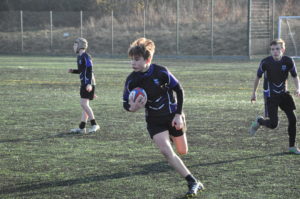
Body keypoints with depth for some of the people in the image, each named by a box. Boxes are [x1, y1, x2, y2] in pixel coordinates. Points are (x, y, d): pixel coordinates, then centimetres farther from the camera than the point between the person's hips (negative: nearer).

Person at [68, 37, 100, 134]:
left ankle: (94, 125, -10)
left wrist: (89, 84, -26)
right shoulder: (80, 56, 16)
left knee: (84, 103, -14)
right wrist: (73, 71, 10)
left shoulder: (85, 56, -14)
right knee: (84, 105, 10)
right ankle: (82, 127, 13)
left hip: (88, 84, -10)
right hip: (84, 84, 10)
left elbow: (89, 70, -19)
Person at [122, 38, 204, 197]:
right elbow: (126, 103, -4)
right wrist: (133, 108, -29)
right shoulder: (131, 80, -15)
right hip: (154, 121, 1)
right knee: (166, 151, -18)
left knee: (182, 151, 11)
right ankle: (194, 183, -13)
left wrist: (178, 114, -11)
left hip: (173, 116, -1)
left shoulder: (161, 72, -22)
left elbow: (179, 90, -10)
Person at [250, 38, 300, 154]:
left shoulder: (288, 61, -10)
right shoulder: (266, 62, -16)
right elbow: (258, 77, 0)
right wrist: (254, 93, 7)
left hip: (283, 93, 3)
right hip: (270, 96, -3)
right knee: (273, 124, -8)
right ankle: (259, 121, 25)